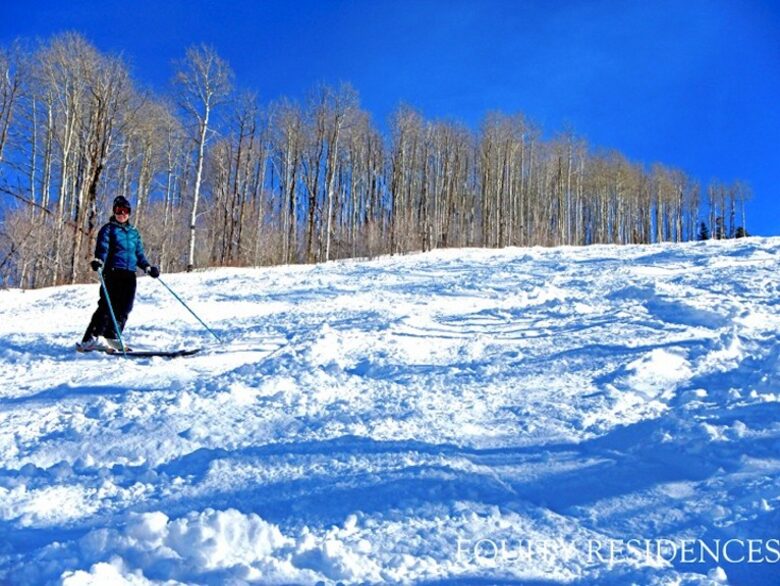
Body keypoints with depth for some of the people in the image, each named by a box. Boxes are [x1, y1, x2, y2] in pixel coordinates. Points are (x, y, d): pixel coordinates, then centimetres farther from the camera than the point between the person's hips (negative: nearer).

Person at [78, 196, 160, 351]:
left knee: (124, 308, 1)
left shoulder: (133, 232, 22)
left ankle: (111, 337, 8)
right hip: (113, 272, -6)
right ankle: (92, 338, -17)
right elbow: (102, 247, -8)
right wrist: (98, 260, -27)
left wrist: (148, 267, 13)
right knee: (108, 305, -15)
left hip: (130, 275, 6)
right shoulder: (108, 229, 6)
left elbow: (139, 254, 25)